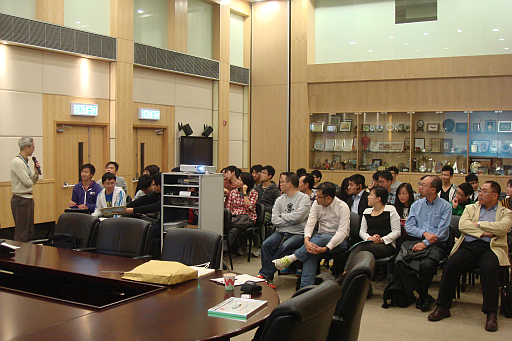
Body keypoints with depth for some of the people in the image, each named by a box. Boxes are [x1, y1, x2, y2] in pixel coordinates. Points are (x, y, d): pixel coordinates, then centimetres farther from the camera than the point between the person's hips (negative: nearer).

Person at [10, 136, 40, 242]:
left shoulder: (25, 162, 14)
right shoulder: (17, 162, -15)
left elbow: (33, 181, 18)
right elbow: (27, 182, -19)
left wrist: (36, 172, 0)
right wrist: (30, 181, 4)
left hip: (28, 199, 10)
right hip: (21, 200, -10)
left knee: (29, 233, 14)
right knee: (21, 235, -6)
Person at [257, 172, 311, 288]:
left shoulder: (304, 198, 0)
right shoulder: (279, 200, 16)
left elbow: (297, 216, -16)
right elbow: (274, 220, 3)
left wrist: (282, 216, -1)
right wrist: (291, 220, -7)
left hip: (298, 234, -5)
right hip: (281, 232, 5)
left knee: (284, 247, -32)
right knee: (266, 245, -22)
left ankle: (264, 274, -20)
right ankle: (268, 278, -19)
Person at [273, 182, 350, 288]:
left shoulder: (342, 207, -11)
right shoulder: (317, 204, 4)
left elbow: (342, 232, -20)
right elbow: (310, 224, -5)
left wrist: (326, 248, -31)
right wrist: (306, 240, -27)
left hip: (339, 241, -4)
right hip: (320, 238, 4)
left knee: (322, 238, -37)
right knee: (311, 253, -31)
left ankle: (290, 259, -35)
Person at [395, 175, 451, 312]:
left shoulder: (445, 206, 4)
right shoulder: (416, 205, 18)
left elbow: (442, 231, -5)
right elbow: (409, 227, 8)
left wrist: (425, 243, -16)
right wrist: (424, 233, -10)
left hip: (436, 244, -4)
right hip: (415, 240, 4)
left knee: (427, 264, -34)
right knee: (399, 261, -25)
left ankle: (422, 295, -5)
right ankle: (423, 296, -11)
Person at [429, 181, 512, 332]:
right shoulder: (470, 208, 24)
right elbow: (462, 225, 4)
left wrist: (478, 224, 1)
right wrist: (483, 233, -6)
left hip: (491, 248, -2)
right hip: (468, 246, 2)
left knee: (489, 267, -35)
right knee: (451, 263, -27)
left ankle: (491, 314, -27)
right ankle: (443, 307, -18)